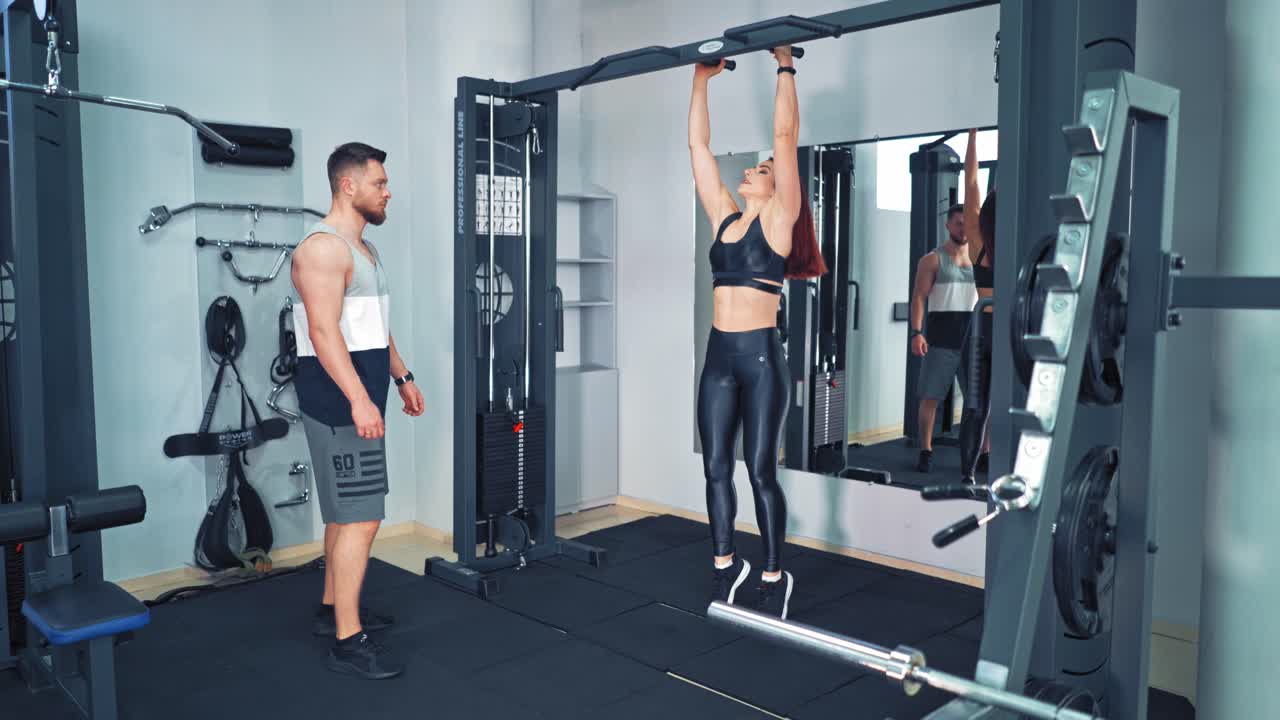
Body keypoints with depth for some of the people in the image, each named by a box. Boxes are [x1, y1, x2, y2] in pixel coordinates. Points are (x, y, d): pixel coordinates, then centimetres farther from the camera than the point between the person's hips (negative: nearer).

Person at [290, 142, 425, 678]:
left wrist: (402, 378, 23)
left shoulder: (363, 247, 17)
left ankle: (333, 609, 31)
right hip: (339, 401, -10)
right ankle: (348, 643, -2)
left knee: (345, 511, 18)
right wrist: (359, 399, -30)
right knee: (361, 518, -10)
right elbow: (324, 331, -24)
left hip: (360, 397, 11)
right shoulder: (323, 247, -15)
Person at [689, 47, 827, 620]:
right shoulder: (724, 216, 13)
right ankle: (726, 564, 25)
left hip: (761, 356, -5)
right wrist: (702, 80, 16)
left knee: (761, 470, 1)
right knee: (716, 466, 9)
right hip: (719, 355, 6)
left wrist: (785, 68, -2)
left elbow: (785, 136, -6)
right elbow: (698, 146, 14)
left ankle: (774, 577, 15)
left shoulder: (778, 218, -1)